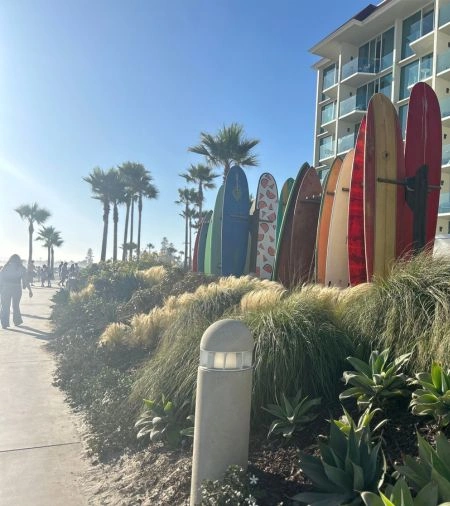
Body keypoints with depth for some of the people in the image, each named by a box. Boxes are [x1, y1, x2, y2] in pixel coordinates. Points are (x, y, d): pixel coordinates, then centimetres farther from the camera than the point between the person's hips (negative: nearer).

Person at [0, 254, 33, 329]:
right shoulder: (21, 268, 3)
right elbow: (26, 280, 1)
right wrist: (29, 290, 6)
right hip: (17, 288, 0)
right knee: (16, 306, 15)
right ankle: (17, 321, 23)